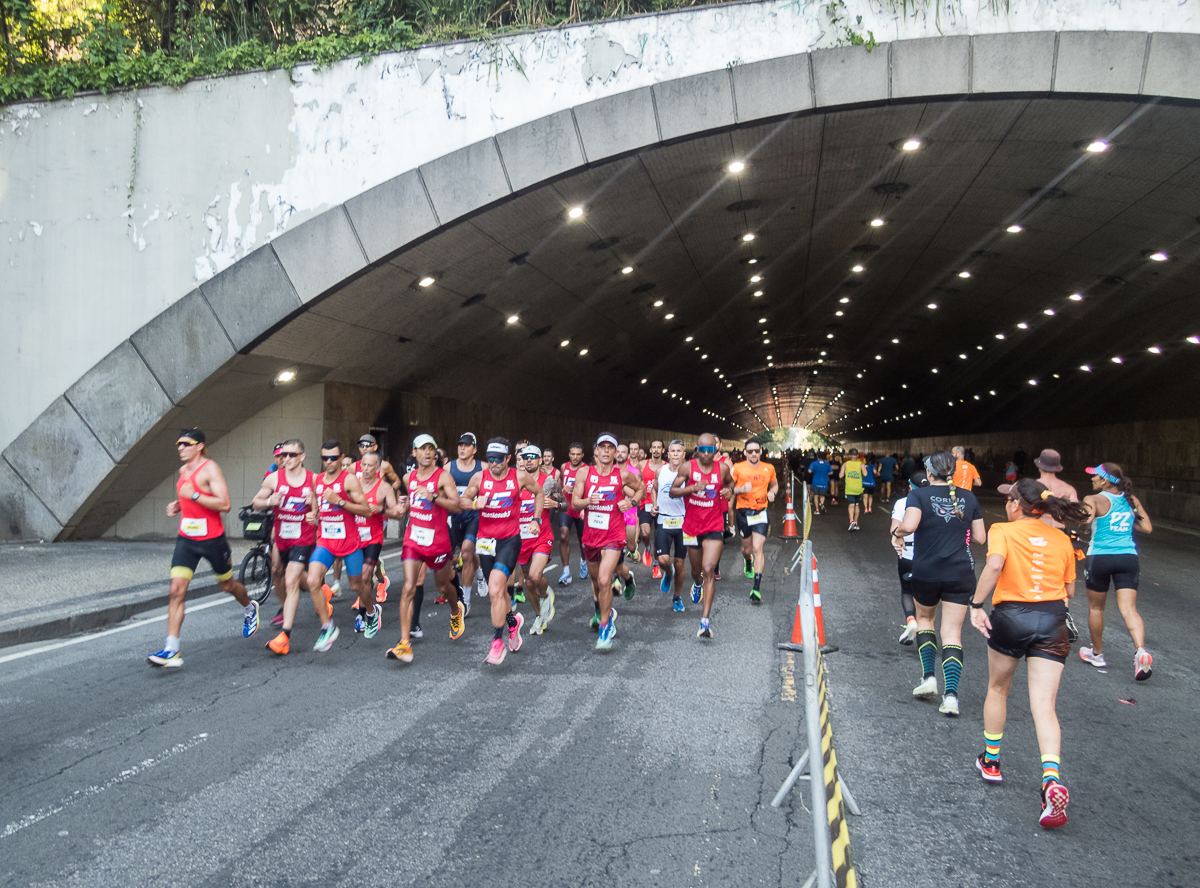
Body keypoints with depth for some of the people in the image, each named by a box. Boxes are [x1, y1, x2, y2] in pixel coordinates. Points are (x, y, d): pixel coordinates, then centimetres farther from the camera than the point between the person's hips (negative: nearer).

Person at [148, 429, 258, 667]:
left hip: (212, 539, -5)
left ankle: (250, 609, 48)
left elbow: (224, 504, -21)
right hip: (186, 539, 6)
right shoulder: (183, 470, 10)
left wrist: (194, 495, -26)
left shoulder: (210, 469, -13)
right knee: (176, 590, -9)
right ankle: (172, 651, -10)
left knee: (227, 585, 15)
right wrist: (178, 505, 8)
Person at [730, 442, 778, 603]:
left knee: (757, 548, -12)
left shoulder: (769, 468, 5)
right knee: (747, 548, 12)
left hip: (761, 512, 0)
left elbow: (774, 484, 22)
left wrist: (772, 492, 0)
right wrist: (742, 489, -20)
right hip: (743, 512, 0)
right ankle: (748, 562, 52)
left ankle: (756, 588, -11)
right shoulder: (738, 468, -4)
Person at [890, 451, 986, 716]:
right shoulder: (968, 497, 6)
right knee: (952, 633, 4)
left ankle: (928, 677, 13)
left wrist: (897, 533, -3)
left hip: (926, 572, -2)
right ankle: (951, 693, -9)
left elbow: (909, 525, -23)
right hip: (961, 573, 2)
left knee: (924, 618, 24)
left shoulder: (918, 495, -5)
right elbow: (980, 537, 8)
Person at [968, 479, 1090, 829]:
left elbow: (994, 565, -23)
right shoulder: (1061, 539, 10)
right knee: (1044, 705, -2)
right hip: (1053, 620, 3)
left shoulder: (1003, 531, -3)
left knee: (997, 689, 21)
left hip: (1011, 616, -2)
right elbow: (1069, 591, 13)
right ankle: (1052, 779, -22)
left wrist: (976, 605, -18)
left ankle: (991, 761, 34)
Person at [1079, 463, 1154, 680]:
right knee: (1129, 608, -2)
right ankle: (1141, 651, -25)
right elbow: (1146, 528, 12)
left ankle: (1097, 654, 27)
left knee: (1096, 607, 14)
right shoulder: (1131, 500, 9)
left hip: (1101, 558, -4)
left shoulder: (1095, 500, -6)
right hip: (1128, 558, 4)